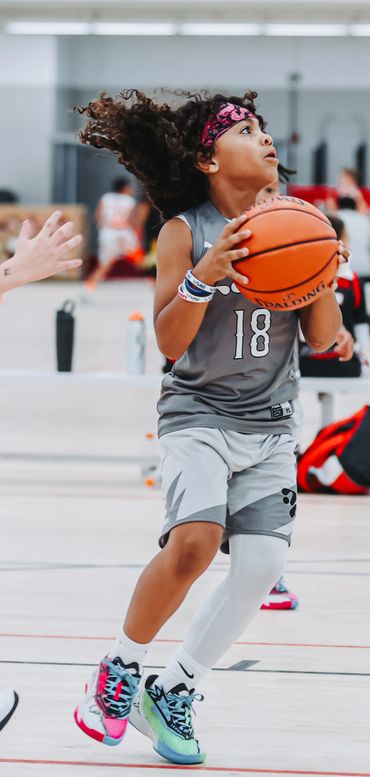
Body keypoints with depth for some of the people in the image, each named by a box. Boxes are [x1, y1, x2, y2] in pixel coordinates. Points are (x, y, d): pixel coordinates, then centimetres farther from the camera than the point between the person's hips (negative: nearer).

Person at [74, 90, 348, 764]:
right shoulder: (186, 232, -6)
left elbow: (322, 339, 5)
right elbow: (169, 342, -11)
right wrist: (205, 274, -27)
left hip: (270, 425, 5)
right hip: (198, 412, -4)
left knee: (261, 564, -9)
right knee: (194, 541, -27)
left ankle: (170, 694, 9)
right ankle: (119, 668, -4)